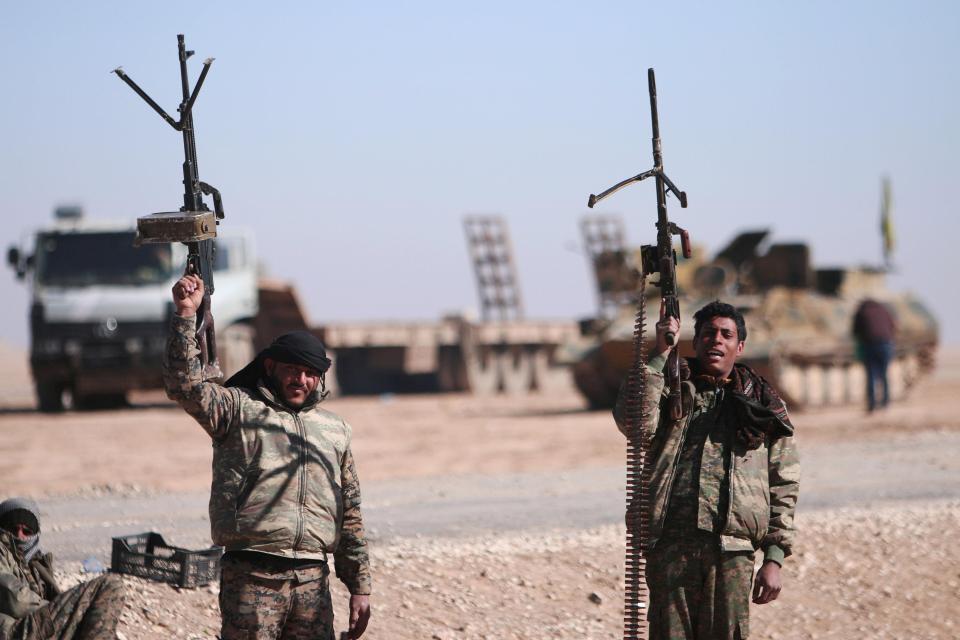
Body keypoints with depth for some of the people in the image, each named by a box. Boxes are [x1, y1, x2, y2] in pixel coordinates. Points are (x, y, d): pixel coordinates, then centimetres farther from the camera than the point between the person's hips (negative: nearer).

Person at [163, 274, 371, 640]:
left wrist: (359, 586, 19)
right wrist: (186, 315, -16)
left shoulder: (334, 431, 21)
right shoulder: (238, 409, 8)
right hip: (252, 578, -5)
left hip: (313, 579, 5)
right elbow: (184, 386, -11)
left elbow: (350, 514, 22)